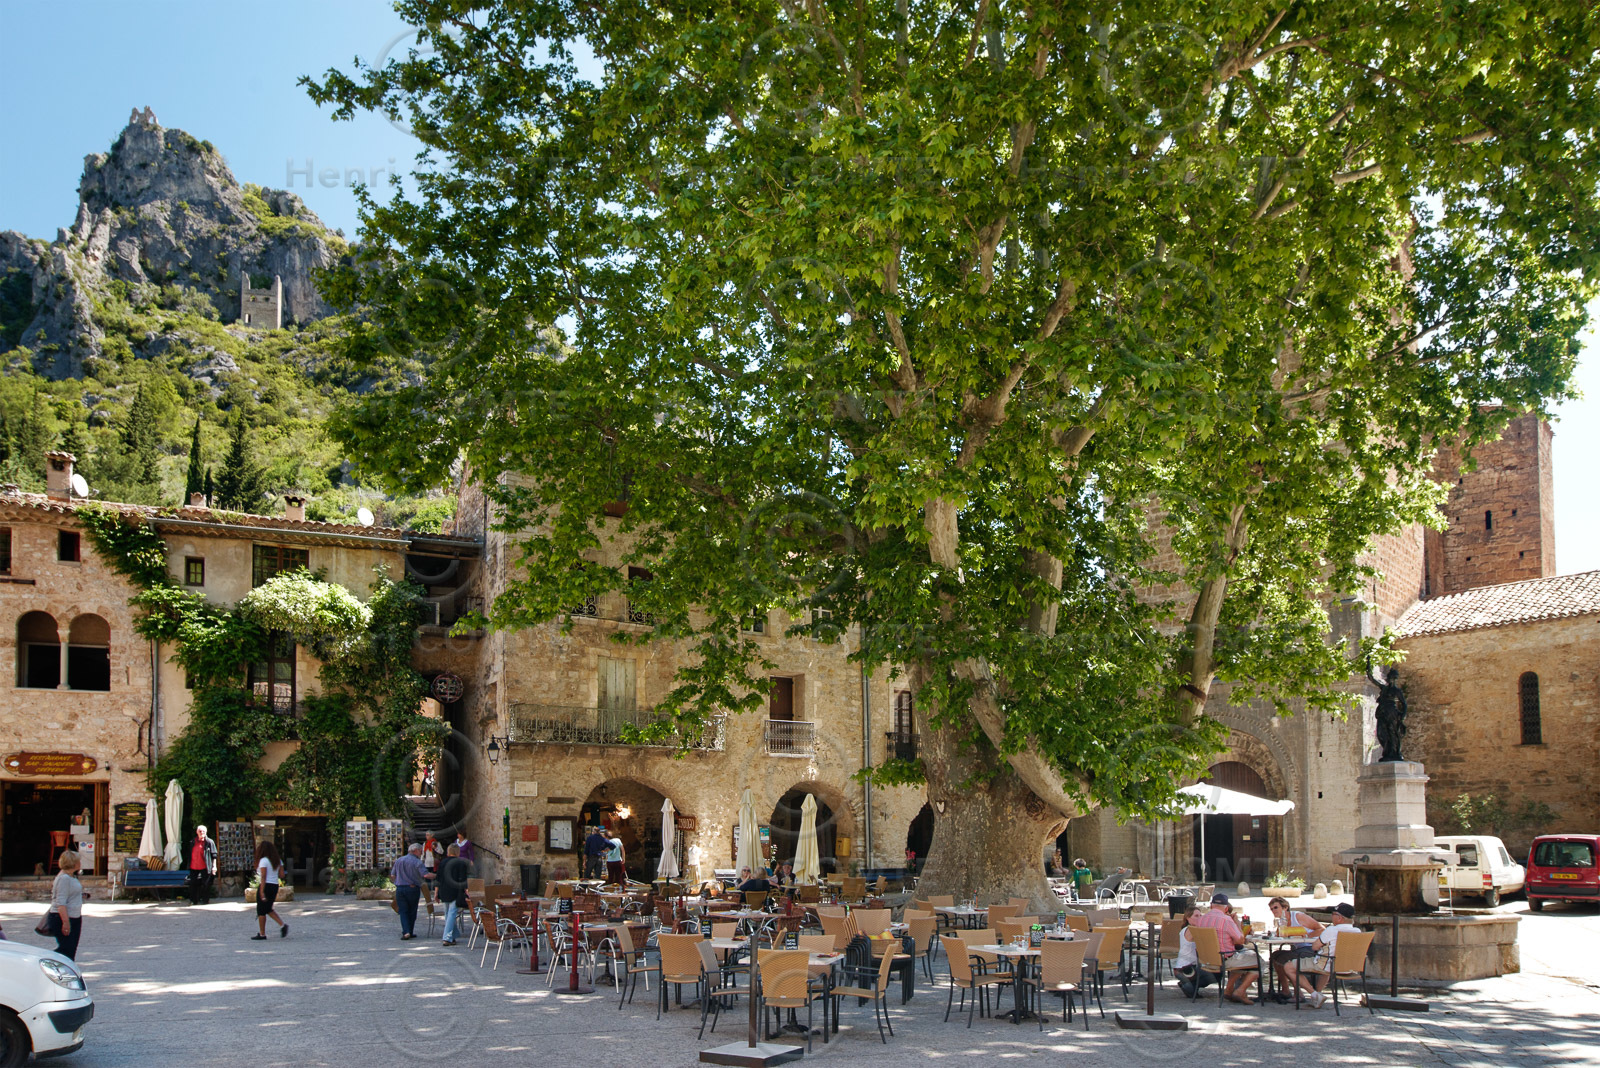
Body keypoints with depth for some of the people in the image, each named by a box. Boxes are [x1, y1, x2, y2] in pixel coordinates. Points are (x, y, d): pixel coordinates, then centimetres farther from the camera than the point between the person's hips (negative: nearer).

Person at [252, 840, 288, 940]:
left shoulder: (263, 861, -12)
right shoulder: (278, 860, 9)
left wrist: (262, 892, -20)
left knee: (261, 911, 3)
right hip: (275, 886, 8)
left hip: (266, 886, -8)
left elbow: (263, 877, -18)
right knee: (268, 909, 21)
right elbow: (282, 875, 6)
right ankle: (282, 925, 5)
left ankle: (262, 935, 7)